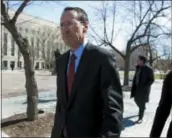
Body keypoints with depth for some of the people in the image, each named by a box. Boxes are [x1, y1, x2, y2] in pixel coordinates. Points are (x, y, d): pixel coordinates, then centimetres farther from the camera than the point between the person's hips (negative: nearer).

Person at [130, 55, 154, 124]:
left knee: (142, 103, -2)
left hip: (143, 89, -7)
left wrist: (144, 87, -20)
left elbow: (151, 80, -13)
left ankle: (140, 118, 7)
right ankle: (141, 110, 44)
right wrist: (133, 85, 7)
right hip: (137, 88, 7)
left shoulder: (149, 69, -14)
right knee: (136, 100, 16)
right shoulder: (138, 68, 6)